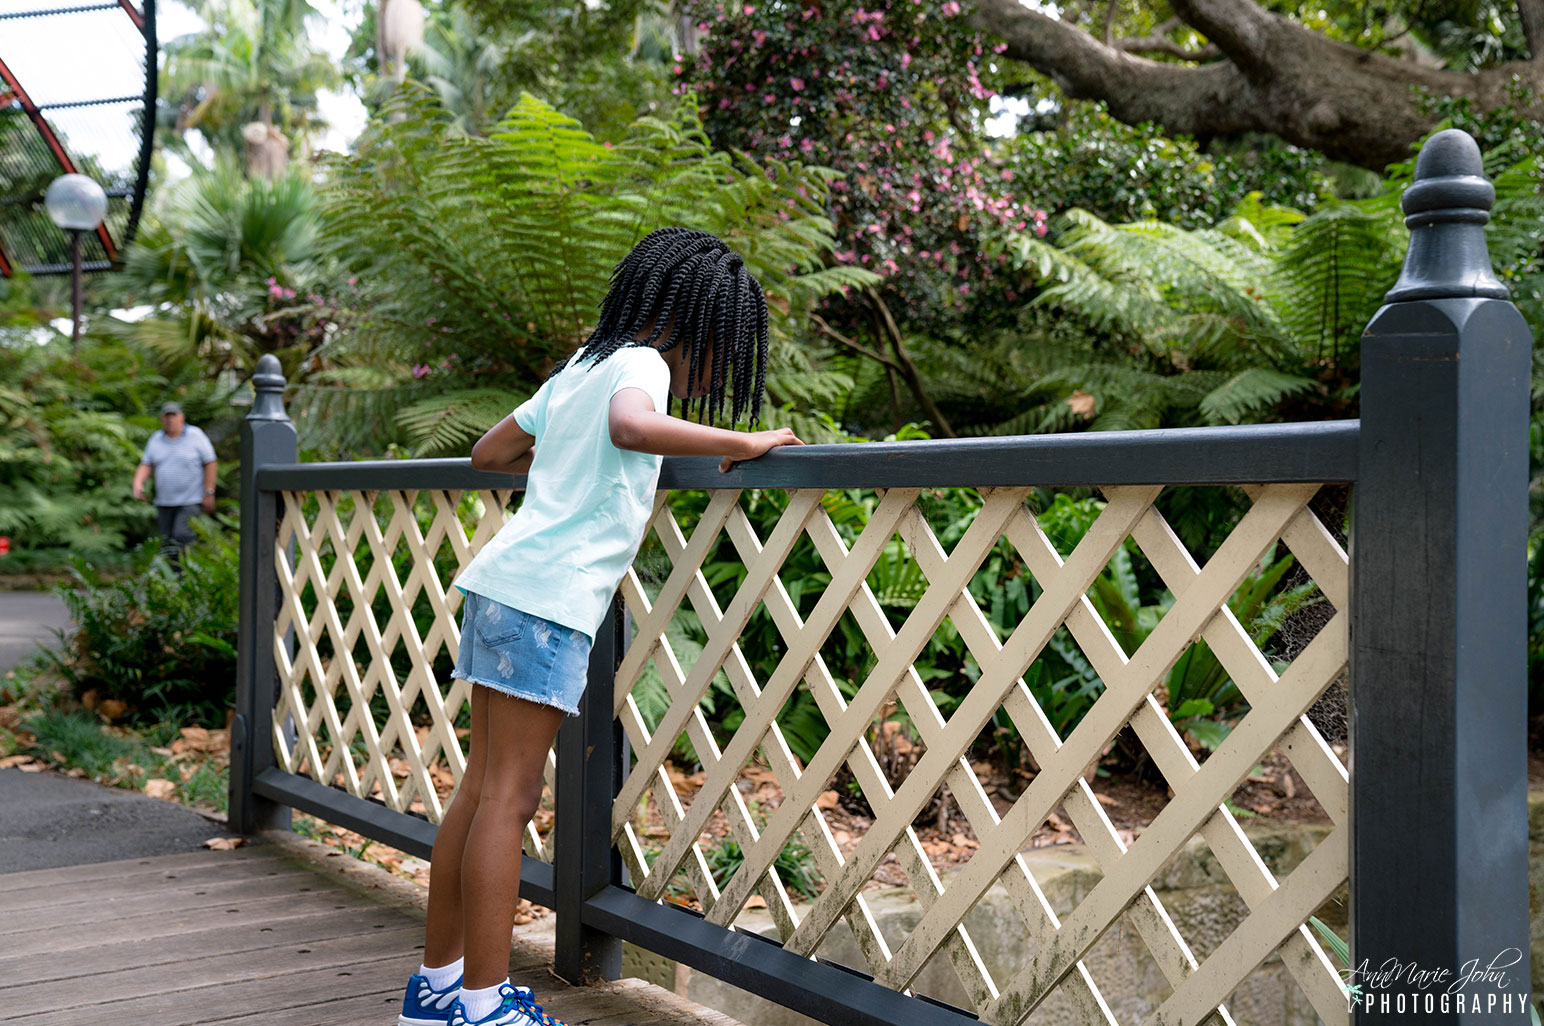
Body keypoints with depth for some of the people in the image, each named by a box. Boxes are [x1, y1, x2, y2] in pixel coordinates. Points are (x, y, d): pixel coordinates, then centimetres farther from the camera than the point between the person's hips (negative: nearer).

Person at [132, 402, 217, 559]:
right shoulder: (156, 439, 8)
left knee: (181, 537, -20)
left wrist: (209, 493, -9)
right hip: (164, 503, 5)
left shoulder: (196, 436, -4)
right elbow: (146, 465, 9)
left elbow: (211, 464, -4)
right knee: (167, 544, 4)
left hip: (190, 502, -5)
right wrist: (138, 483, -12)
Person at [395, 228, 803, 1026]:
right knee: (509, 793, -6)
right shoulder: (640, 362, -4)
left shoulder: (578, 367, 22)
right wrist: (743, 443, -19)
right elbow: (632, 425, -29)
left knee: (484, 785, 12)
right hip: (545, 598, -9)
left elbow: (488, 452, 30)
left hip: (500, 587, 9)